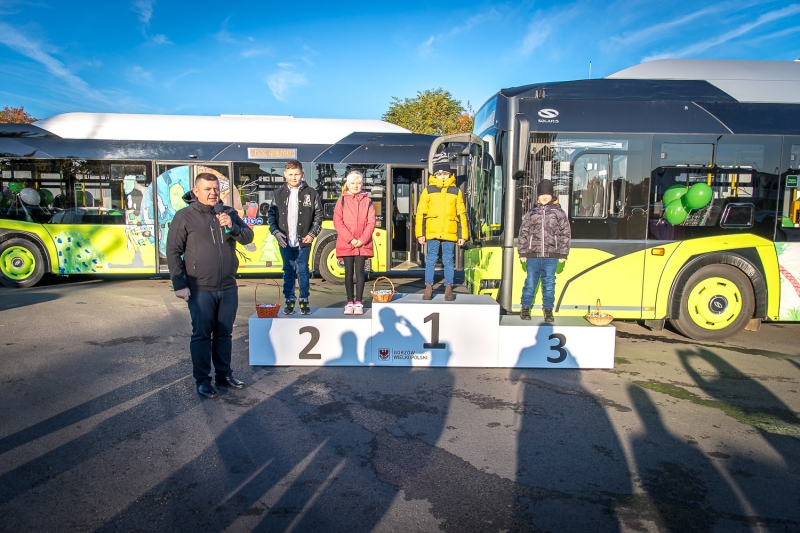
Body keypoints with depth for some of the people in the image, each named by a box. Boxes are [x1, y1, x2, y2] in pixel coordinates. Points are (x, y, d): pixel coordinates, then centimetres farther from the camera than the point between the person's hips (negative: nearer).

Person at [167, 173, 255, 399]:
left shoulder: (228, 213, 8)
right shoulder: (184, 216, -4)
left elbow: (248, 237, 1)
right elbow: (173, 252, -4)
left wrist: (232, 226, -18)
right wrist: (179, 284, -9)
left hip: (228, 288, 4)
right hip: (200, 289, -4)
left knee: (224, 333, 14)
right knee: (202, 335, 4)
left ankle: (224, 374, 27)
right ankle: (202, 380, 16)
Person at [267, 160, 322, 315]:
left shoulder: (310, 193, 1)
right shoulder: (279, 193, 5)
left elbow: (318, 214, 4)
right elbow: (271, 214, 9)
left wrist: (312, 234, -4)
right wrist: (275, 231, -4)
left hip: (303, 242, -1)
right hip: (285, 242, 2)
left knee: (302, 271, 3)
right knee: (288, 271, 9)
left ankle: (304, 301, 13)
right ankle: (289, 301, 17)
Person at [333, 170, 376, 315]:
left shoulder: (367, 201, 6)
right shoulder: (342, 200, 4)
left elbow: (371, 222, 1)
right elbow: (338, 222, -3)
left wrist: (362, 239, -11)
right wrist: (350, 239, -12)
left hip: (363, 243, 0)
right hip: (346, 243, 0)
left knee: (359, 272, 1)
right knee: (349, 273, 5)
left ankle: (358, 303, 6)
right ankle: (350, 302, 13)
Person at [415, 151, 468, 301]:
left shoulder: (456, 191, 10)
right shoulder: (428, 190, 6)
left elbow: (461, 214, 10)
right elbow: (421, 213, 4)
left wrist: (462, 235, 6)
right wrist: (420, 233, -2)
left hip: (450, 233, 1)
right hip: (432, 232, -1)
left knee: (449, 261, 5)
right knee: (431, 260, 4)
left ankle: (448, 288, 12)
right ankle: (428, 287, 12)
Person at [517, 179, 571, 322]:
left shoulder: (559, 213, 7)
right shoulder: (531, 213, 8)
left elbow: (565, 234, 7)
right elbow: (523, 234, 9)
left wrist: (563, 254, 2)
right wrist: (522, 253, 4)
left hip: (551, 256, 0)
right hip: (533, 255, 0)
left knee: (549, 284, 5)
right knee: (530, 283, 2)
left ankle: (548, 311, 14)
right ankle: (525, 309, 14)